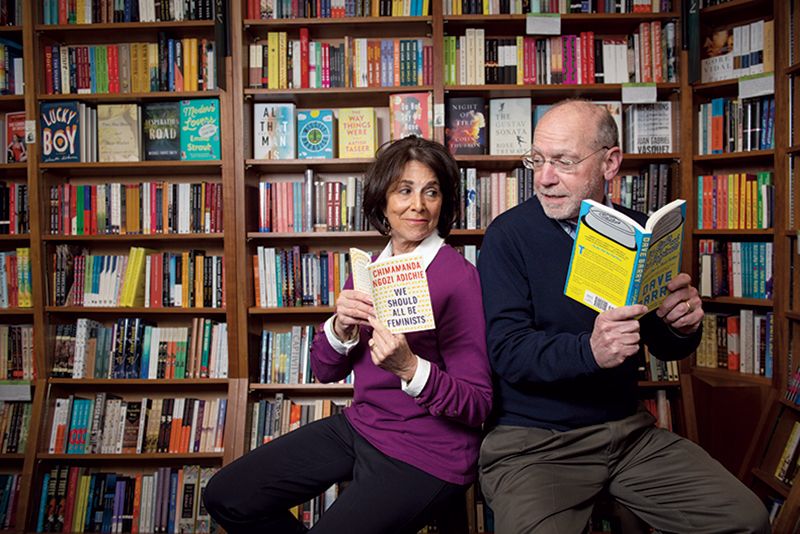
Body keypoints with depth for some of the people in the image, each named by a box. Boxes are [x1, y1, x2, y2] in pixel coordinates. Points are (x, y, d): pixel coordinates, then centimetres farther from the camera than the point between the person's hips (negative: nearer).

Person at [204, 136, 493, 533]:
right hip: (358, 426, 7)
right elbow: (325, 371, 5)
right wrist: (341, 328, -17)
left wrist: (410, 367, -33)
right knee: (226, 497, 8)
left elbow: (477, 404, -17)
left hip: (425, 456, -6)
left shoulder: (458, 277, -17)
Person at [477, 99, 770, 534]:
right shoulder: (508, 236, -9)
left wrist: (683, 324, -12)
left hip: (627, 428, 5)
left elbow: (664, 347, 11)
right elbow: (507, 351, -17)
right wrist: (590, 351, -32)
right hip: (530, 441, -4)